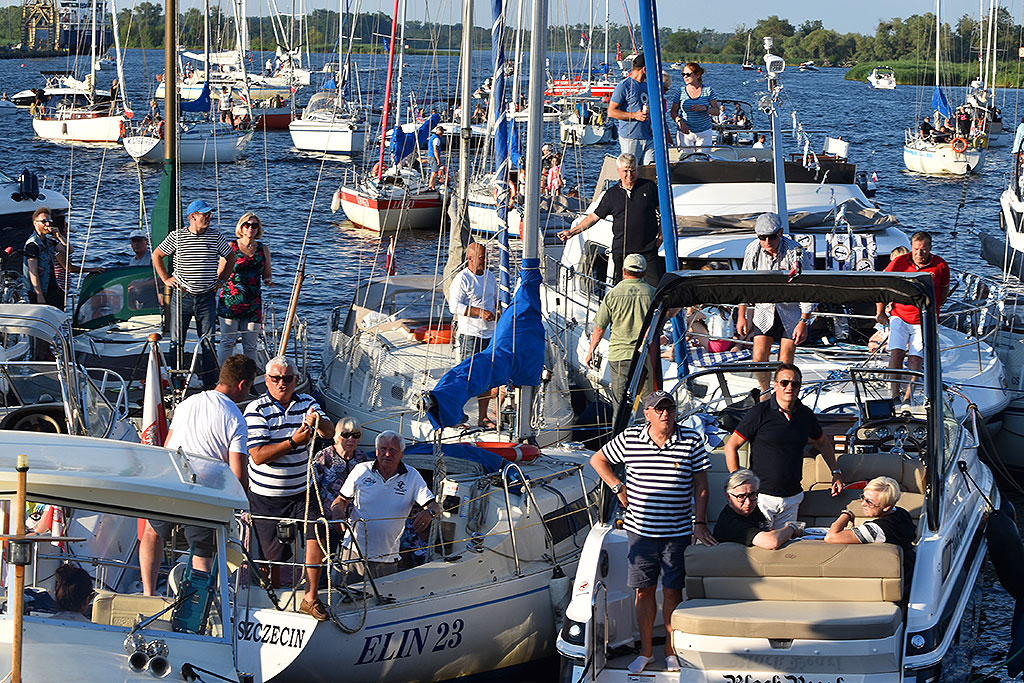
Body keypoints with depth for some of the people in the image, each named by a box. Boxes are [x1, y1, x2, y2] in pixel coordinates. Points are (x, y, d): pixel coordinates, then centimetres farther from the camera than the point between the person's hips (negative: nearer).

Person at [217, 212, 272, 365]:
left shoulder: (263, 249, 11)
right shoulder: (231, 247, 3)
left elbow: (267, 275, 18)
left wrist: (268, 281, -4)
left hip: (253, 302, 3)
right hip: (230, 300, -3)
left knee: (250, 345, 3)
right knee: (228, 341, -5)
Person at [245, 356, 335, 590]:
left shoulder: (307, 403, 3)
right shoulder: (256, 410, -10)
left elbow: (329, 433, -11)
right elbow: (258, 456, -18)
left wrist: (318, 421, -34)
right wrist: (293, 442, -27)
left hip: (301, 491, 3)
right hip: (266, 496, -3)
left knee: (316, 536, -13)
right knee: (273, 555, 2)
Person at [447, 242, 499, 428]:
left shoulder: (489, 276, 14)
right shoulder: (462, 279, -9)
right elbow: (455, 306, -17)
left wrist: (497, 312, 5)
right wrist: (480, 312, -21)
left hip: (490, 334, 7)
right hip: (470, 334, -7)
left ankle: (483, 417, 15)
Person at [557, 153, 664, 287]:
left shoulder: (649, 187, 4)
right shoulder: (611, 194, 8)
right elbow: (594, 216, 14)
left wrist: (660, 236, 3)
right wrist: (572, 232, 10)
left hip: (648, 251, -1)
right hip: (621, 251, 1)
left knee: (655, 286, -9)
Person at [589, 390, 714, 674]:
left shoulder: (692, 440, -2)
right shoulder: (629, 439, -1)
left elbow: (700, 485, 2)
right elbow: (597, 459, 14)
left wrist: (700, 523, -3)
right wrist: (618, 488, 3)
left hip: (677, 532, -1)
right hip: (640, 530, 1)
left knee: (672, 590, 3)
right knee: (644, 589, 6)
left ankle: (671, 651, 15)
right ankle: (645, 651, 17)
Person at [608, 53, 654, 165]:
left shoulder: (647, 85, 17)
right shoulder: (624, 86, -6)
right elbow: (611, 112, -8)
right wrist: (634, 115, -17)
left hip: (648, 138, 7)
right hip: (630, 138, -7)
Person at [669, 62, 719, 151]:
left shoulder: (708, 90, 0)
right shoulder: (681, 91, 2)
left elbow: (717, 111, -1)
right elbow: (673, 112, 6)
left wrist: (704, 108, -20)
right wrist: (679, 121, -14)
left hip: (704, 134, 0)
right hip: (685, 134, 1)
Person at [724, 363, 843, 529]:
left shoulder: (805, 414, 7)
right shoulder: (759, 413, -8)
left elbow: (823, 442, 27)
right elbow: (731, 446, -5)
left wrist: (836, 472, 22)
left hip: (792, 499, 4)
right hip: (762, 497, -4)